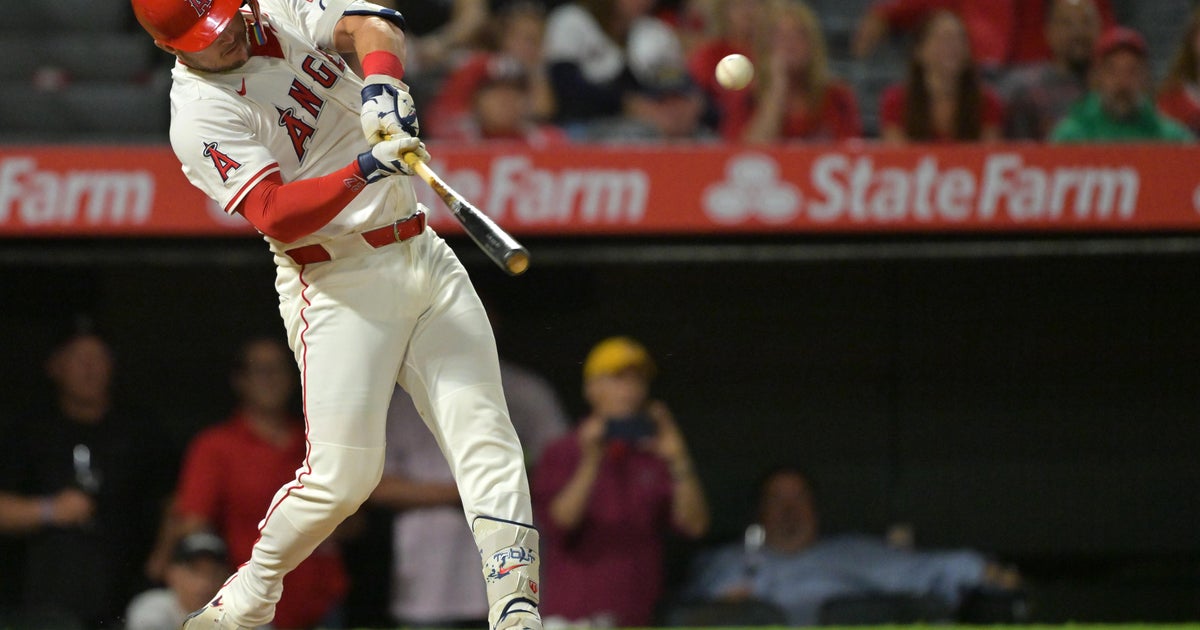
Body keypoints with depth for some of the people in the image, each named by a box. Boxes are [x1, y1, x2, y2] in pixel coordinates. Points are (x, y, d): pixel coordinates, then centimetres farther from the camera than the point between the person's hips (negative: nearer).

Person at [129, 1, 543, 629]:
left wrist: (381, 82, -30)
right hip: (338, 284, -6)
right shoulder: (200, 113, -11)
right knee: (341, 475, -12)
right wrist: (364, 170, -36)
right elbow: (275, 216, -22)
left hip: (426, 258, 6)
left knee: (485, 434, -7)